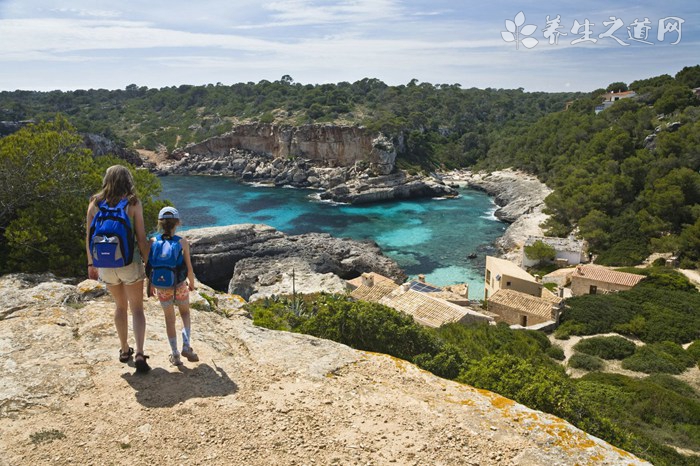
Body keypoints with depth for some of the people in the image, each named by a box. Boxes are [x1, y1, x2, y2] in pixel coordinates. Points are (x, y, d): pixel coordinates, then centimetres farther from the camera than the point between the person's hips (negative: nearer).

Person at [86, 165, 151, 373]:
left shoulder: (95, 203, 1)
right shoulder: (133, 203, -8)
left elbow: (89, 237, 4)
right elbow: (141, 238, -8)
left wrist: (90, 263, 15)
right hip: (129, 262, -3)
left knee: (120, 306, 22)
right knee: (137, 309, 7)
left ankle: (124, 350, 32)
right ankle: (139, 354, -5)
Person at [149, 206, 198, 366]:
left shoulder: (153, 242, -8)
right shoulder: (182, 242, -13)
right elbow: (189, 268, -10)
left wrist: (151, 284, 13)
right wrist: (192, 283, 8)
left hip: (161, 288, 1)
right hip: (180, 286, -1)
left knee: (169, 319, 17)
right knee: (185, 313, 23)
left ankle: (175, 355, 21)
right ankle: (186, 346, 9)